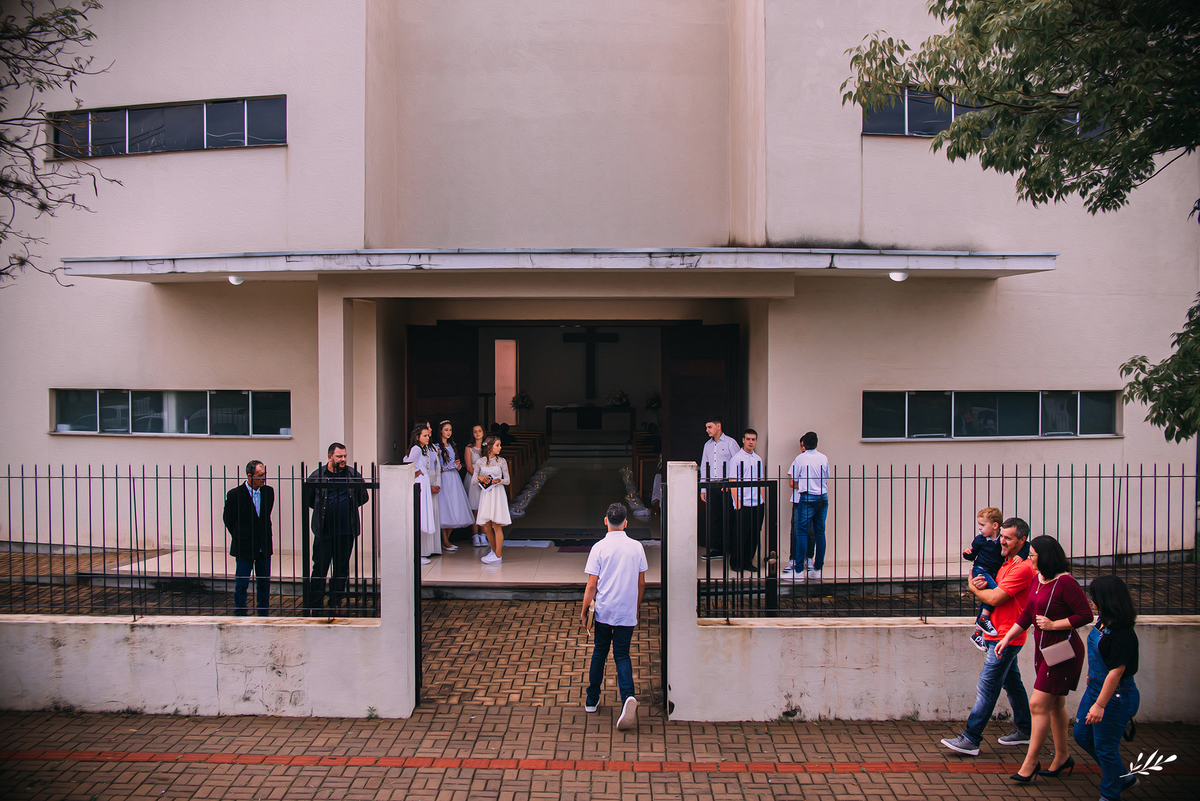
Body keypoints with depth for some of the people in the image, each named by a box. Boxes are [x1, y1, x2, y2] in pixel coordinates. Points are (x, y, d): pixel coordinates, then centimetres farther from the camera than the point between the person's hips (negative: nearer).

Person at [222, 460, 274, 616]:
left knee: (264, 583, 10)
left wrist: (265, 536, 13)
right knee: (241, 585, 2)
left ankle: (264, 616, 20)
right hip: (244, 549, -4)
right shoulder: (235, 494, -11)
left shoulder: (268, 492, 2)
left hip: (264, 547, 4)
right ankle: (240, 615, 13)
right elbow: (227, 519, 2)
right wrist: (240, 537, 6)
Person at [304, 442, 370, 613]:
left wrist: (349, 508, 9)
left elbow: (364, 497, 15)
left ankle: (336, 602, 21)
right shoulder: (317, 475, -1)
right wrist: (323, 510, 7)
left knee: (342, 569, 9)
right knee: (320, 568, 0)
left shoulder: (354, 475, 4)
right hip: (324, 531, -2)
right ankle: (314, 605, 8)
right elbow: (308, 499, 8)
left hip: (346, 531, 2)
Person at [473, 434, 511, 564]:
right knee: (486, 526, 5)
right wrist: (479, 478, -14)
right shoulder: (480, 462, 5)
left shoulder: (501, 461, 2)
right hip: (485, 494, 2)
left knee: (496, 525, -6)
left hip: (497, 495, -2)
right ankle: (494, 550, 25)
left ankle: (498, 556, -1)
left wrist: (499, 480, -16)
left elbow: (507, 481, 4)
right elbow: (473, 481, 7)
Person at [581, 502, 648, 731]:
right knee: (622, 655, 6)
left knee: (600, 652, 16)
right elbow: (641, 583, 6)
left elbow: (592, 585, -8)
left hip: (603, 611, -1)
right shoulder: (636, 547, -1)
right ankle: (628, 697, -19)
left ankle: (592, 699, 27)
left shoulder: (599, 548, -8)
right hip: (627, 613, 1)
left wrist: (584, 610, 4)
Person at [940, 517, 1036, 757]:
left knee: (987, 687, -10)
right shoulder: (1007, 563, 14)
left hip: (1005, 637, -10)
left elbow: (994, 598, -22)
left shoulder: (1022, 568, -18)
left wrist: (973, 587, -3)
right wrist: (978, 585, -8)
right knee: (1012, 682, 18)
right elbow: (992, 592, 16)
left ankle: (971, 739, -9)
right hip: (1002, 635, 10)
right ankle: (1024, 730, 30)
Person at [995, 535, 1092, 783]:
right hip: (1043, 648, 9)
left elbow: (1086, 615, -17)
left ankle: (1030, 762, 2)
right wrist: (1006, 638, 11)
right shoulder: (1039, 579, 9)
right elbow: (1027, 614, 16)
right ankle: (1062, 756, 31)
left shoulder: (1065, 582, -19)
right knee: (1055, 705, 17)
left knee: (1038, 704, -7)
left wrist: (1053, 625, -18)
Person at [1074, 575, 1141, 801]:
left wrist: (1100, 705, -26)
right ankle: (1122, 777, 35)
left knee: (1105, 747, 4)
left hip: (1115, 696, -10)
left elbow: (1116, 671, -26)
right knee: (1082, 735, 18)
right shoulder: (1102, 622, 1)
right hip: (1095, 687, 10)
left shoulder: (1123, 634, -26)